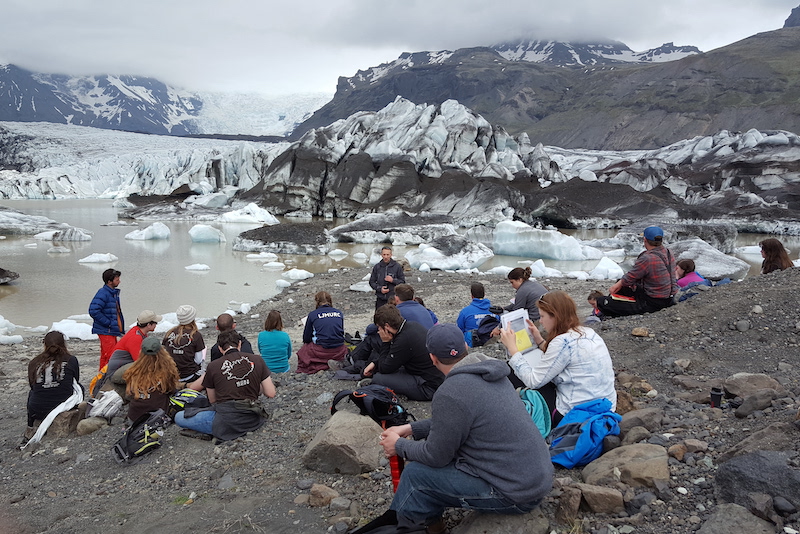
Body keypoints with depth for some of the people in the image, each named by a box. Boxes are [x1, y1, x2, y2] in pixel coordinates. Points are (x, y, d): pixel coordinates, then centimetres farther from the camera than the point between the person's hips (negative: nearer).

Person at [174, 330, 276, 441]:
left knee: (179, 417, 12)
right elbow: (271, 393, 5)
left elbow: (212, 401, 11)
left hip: (227, 422, -4)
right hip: (253, 422, 4)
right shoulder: (257, 360, 2)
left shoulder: (213, 366, -1)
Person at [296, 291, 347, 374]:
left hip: (321, 351, -3)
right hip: (338, 352, 3)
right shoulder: (339, 313, 8)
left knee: (302, 351, 23)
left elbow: (306, 339, 6)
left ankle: (319, 365, 2)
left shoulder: (312, 315, 0)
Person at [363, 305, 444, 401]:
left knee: (378, 378, -17)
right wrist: (374, 363, 11)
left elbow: (384, 369, -14)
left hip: (429, 388, -10)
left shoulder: (404, 339, -26)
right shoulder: (411, 325, 1)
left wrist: (385, 342, -8)